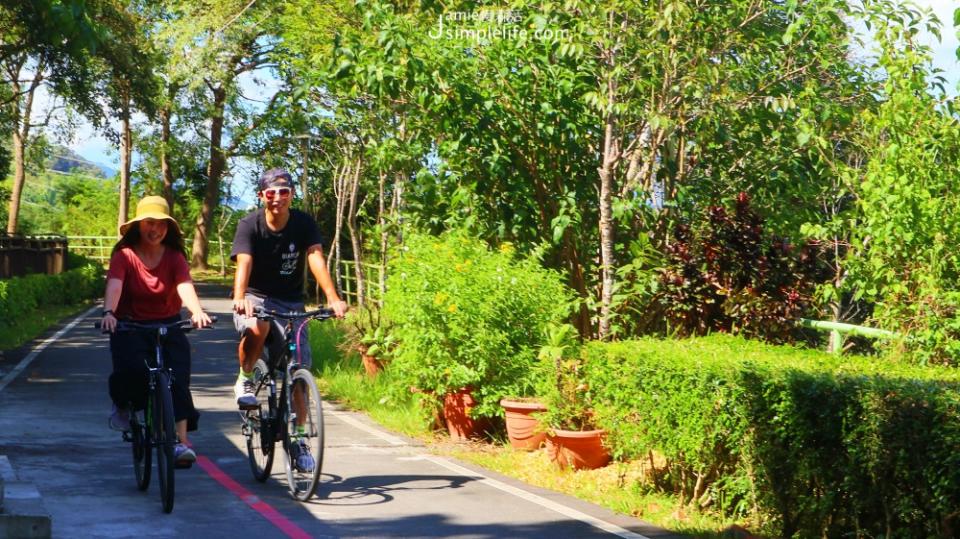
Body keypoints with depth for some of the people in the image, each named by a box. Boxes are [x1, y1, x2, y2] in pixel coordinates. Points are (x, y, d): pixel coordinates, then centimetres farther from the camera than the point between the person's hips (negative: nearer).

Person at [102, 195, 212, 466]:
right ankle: (121, 404, 5)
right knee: (132, 369, -29)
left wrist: (197, 311, -41)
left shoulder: (174, 257, -2)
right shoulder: (124, 255, -7)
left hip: (168, 325, 2)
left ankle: (181, 441, -18)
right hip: (130, 326, -2)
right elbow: (114, 285, -24)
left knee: (178, 380, -17)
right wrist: (109, 312, -46)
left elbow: (185, 286, -20)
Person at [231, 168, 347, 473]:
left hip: (291, 303, 2)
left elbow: (316, 259, -21)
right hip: (256, 298, -2)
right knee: (256, 328, -38)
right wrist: (239, 297, -47)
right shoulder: (250, 225, -12)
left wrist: (333, 298, -37)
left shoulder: (303, 224, -8)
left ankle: (299, 439, 8)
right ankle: (245, 380, -10)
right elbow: (244, 263, -27)